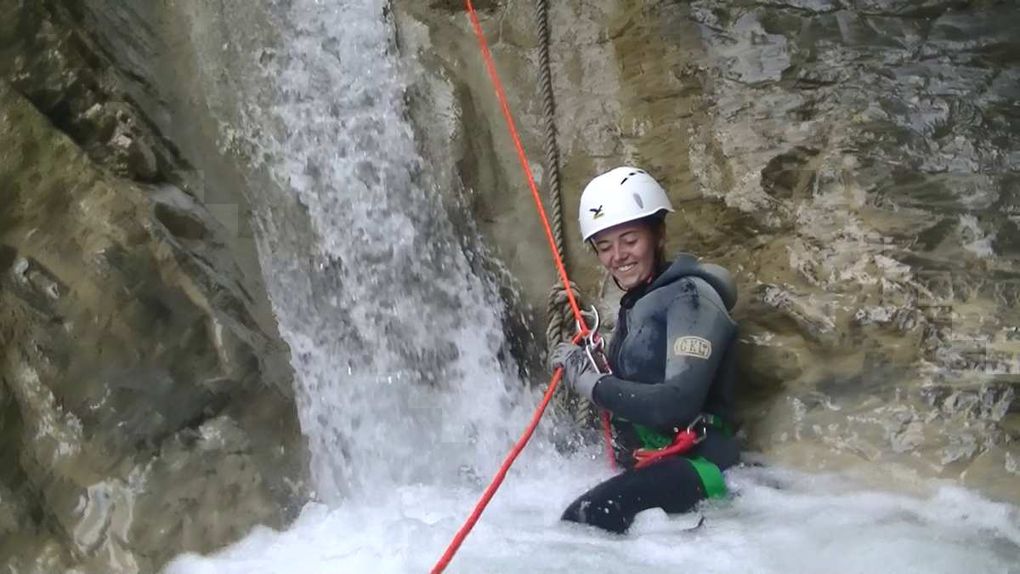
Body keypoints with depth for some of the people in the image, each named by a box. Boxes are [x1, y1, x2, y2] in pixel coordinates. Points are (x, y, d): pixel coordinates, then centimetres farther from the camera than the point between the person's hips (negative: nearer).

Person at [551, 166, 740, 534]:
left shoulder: (690, 297, -9)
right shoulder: (634, 305, 19)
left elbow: (678, 402, -22)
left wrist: (592, 384, -14)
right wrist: (580, 362, 5)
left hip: (693, 469, -10)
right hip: (643, 468, 10)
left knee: (583, 521, -31)